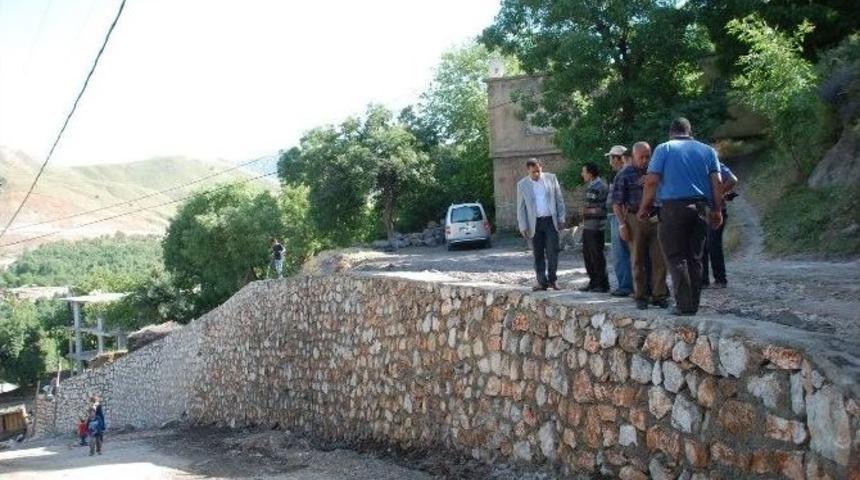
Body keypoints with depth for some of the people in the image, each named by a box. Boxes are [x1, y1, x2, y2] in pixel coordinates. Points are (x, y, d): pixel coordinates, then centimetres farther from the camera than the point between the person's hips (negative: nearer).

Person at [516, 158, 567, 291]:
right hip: (535, 223, 0)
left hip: (551, 221, 0)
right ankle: (542, 282, 8)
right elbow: (520, 208, 3)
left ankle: (552, 280, 6)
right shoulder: (522, 185, 2)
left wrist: (561, 218, 2)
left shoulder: (551, 178, 4)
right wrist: (523, 227, -2)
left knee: (552, 252, -4)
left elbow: (559, 199, 7)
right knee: (538, 254, 2)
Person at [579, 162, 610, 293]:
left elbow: (603, 208, -16)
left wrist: (589, 210, -10)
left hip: (596, 227, -10)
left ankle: (602, 284, 1)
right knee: (587, 255, 13)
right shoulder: (589, 186, 16)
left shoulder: (601, 186, -13)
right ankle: (593, 282, 22)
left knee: (597, 255, -5)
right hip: (587, 226, 10)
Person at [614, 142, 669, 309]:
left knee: (659, 258, 0)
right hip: (635, 219, -2)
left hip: (655, 218, 2)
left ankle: (659, 295, 8)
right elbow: (617, 202, -1)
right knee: (638, 260, 5)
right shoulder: (624, 174, 1)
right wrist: (622, 224, -7)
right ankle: (640, 296, 13)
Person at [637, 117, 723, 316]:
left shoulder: (664, 149, 3)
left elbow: (652, 181, -5)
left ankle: (684, 305, -6)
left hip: (673, 206, -4)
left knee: (676, 257, -1)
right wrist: (717, 210, 11)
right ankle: (693, 304, 12)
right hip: (700, 208, 4)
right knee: (695, 258, 10)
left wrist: (644, 208, 3)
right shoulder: (707, 150, 13)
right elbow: (716, 182, 6)